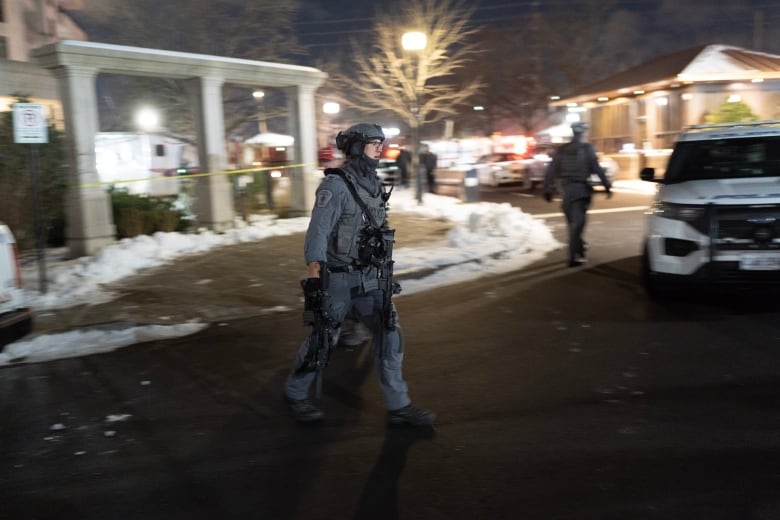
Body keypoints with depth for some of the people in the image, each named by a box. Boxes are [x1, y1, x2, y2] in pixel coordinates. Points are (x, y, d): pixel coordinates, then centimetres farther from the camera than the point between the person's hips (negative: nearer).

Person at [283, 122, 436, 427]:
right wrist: (313, 275, -30)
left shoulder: (373, 184, 8)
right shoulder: (336, 184, -15)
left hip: (369, 278, 7)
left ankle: (398, 406, 11)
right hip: (338, 278, -7)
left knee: (389, 334, 2)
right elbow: (318, 231, -21)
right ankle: (295, 394, 29)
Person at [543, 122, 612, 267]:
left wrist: (548, 190, 11)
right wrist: (607, 186, -4)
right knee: (577, 223, -5)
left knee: (572, 222, 18)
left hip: (567, 190, 4)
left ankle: (579, 250, 32)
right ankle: (573, 257, -12)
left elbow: (551, 171, 6)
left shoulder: (562, 150, 7)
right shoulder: (587, 148, -4)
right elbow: (597, 169, -10)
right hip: (581, 189, -4)